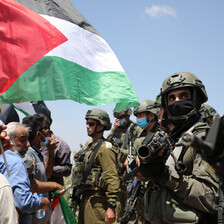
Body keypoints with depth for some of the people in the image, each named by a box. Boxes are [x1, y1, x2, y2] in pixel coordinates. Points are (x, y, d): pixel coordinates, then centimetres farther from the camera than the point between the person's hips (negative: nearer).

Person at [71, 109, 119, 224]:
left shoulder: (105, 148, -14)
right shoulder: (89, 145, 16)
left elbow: (112, 179, -20)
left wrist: (111, 207, -24)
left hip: (96, 201, -9)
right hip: (85, 198, 9)